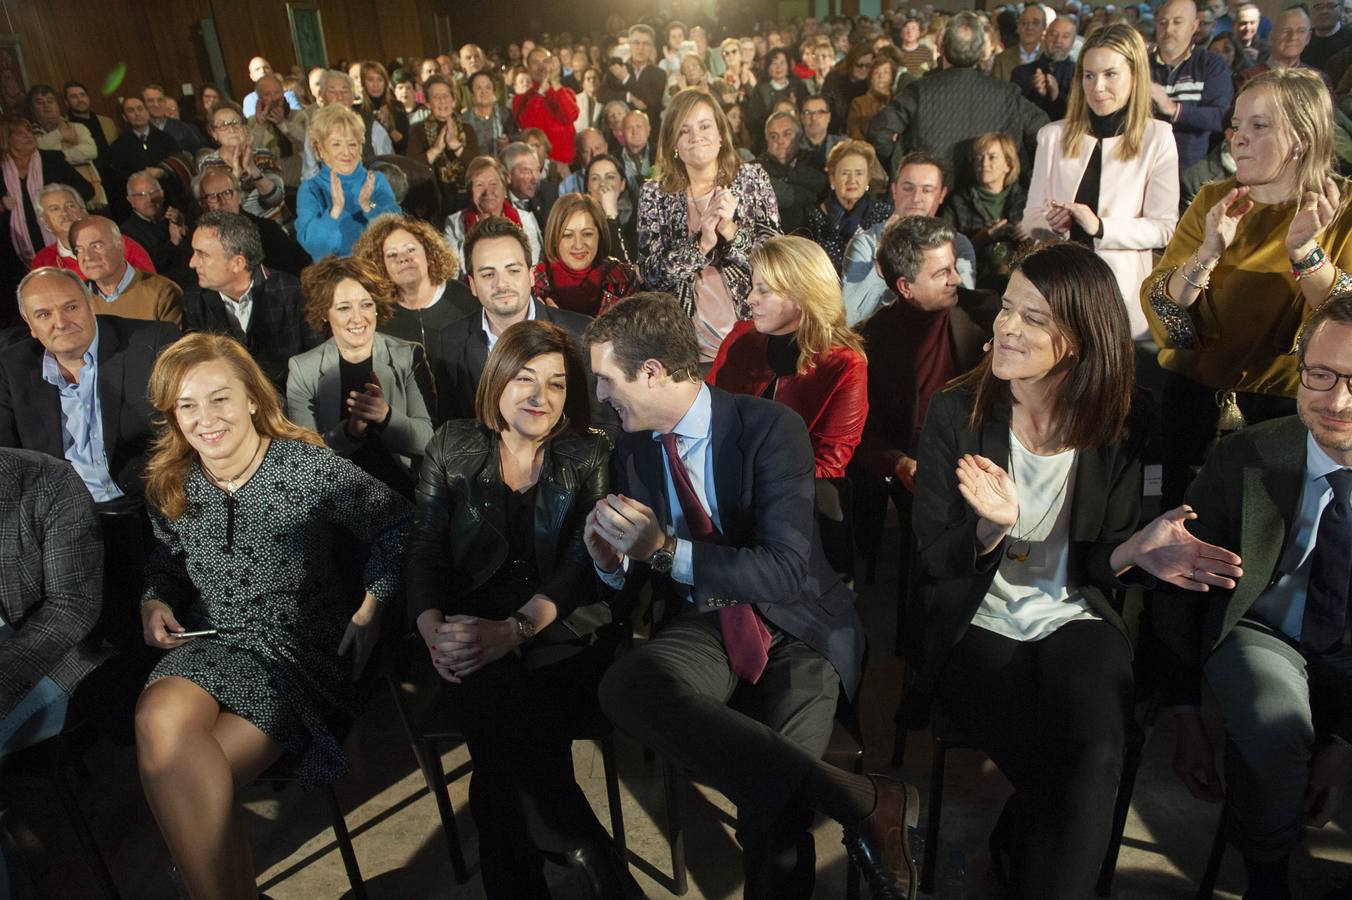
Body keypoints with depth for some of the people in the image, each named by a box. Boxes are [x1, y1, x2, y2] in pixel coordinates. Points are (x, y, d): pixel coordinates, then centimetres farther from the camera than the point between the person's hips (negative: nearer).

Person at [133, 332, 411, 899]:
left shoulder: (308, 465, -10)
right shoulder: (169, 485, 6)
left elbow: (397, 523, -3)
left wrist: (370, 609, -5)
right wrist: (154, 602, 3)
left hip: (303, 646, -4)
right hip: (211, 641, 4)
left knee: (186, 778, -25)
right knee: (159, 720, -31)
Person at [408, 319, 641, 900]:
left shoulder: (590, 456, 8)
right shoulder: (452, 449, 14)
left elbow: (585, 564, -4)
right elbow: (424, 552, 7)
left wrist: (513, 629, -20)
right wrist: (434, 632, -14)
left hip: (567, 637, -1)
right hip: (476, 642, 1)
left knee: (505, 732, -31)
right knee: (499, 698, -33)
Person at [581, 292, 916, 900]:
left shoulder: (771, 428, -10)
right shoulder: (632, 447, 7)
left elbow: (787, 572, -17)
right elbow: (632, 585, 13)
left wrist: (667, 550, -25)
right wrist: (611, 560, -11)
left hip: (793, 628, -4)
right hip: (698, 628, 4)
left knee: (771, 811, -30)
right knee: (624, 686, -32)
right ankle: (858, 799, -33)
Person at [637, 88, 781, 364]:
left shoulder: (752, 177, 8)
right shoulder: (655, 194, 7)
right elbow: (651, 273, -1)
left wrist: (731, 231, -15)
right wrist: (702, 245, -15)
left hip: (748, 323, 1)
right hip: (685, 336, 0)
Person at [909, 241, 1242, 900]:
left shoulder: (1120, 426, -1)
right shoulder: (956, 412, -6)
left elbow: (1097, 560, 4)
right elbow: (933, 557, -7)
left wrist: (1135, 550, -19)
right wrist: (993, 527, -28)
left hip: (1074, 620, 2)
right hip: (973, 622, -1)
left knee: (1092, 756, -27)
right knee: (1051, 768, -23)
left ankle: (1018, 847, 0)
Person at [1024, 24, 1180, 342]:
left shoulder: (1157, 138, 0)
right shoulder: (1053, 135, 7)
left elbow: (1164, 228, -5)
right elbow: (1031, 218, 9)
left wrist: (1101, 227, -19)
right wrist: (1051, 223, -13)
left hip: (1124, 284, -2)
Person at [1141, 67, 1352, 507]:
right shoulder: (1213, 202, 0)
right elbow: (1161, 313, -9)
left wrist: (1305, 252, -29)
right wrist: (1208, 253, -25)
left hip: (1291, 410, -2)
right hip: (1194, 400, 2)